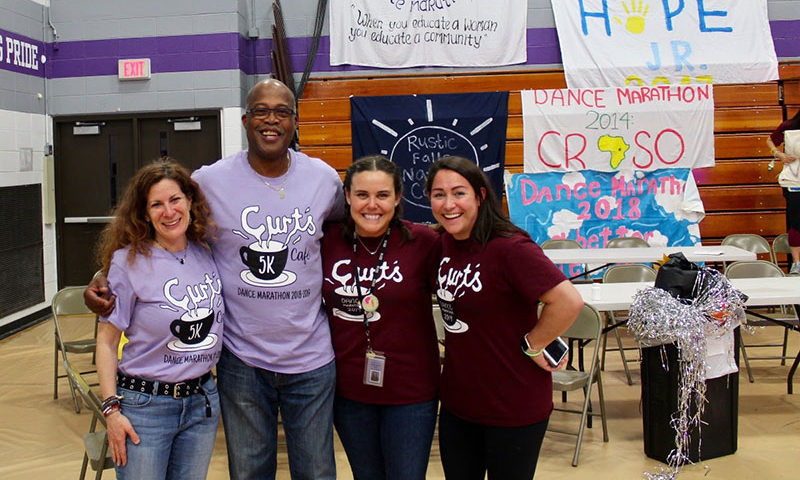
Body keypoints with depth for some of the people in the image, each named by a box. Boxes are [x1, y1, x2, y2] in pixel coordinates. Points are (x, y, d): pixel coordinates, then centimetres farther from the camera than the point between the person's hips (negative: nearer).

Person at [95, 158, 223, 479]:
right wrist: (112, 409, -10)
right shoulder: (128, 262, -10)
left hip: (203, 401, 4)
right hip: (145, 405, -4)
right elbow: (107, 341, -6)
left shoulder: (207, 252, 1)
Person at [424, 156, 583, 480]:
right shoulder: (446, 242, 1)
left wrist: (531, 345, -16)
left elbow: (569, 301, -29)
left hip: (514, 405, -7)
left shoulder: (509, 248, -23)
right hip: (457, 401, 7)